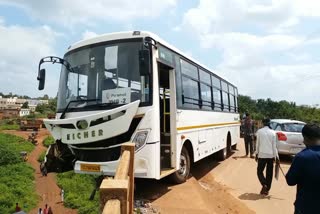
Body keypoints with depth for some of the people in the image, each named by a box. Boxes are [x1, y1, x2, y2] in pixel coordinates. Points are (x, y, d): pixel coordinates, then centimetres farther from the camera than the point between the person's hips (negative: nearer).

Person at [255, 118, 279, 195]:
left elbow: (258, 144, -1)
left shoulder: (259, 131, -5)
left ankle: (264, 185, -14)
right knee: (269, 173, 12)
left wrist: (256, 154, 9)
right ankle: (267, 189, 17)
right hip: (271, 155, 3)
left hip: (262, 154, -2)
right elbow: (274, 146, 0)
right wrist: (276, 156, 5)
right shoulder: (273, 132, 0)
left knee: (259, 171, 8)